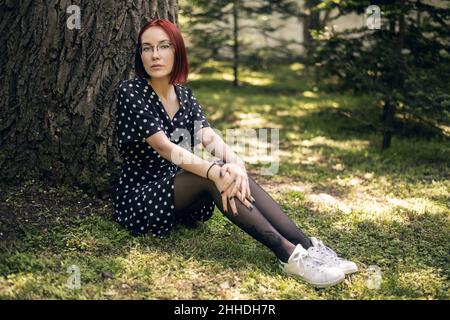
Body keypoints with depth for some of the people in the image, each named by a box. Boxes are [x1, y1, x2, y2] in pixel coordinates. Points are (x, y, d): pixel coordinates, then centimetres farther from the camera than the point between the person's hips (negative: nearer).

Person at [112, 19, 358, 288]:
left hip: (181, 192, 5)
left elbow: (209, 137, -10)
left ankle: (307, 246, -30)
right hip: (140, 198, -5)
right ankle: (289, 254, -36)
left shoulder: (184, 94, 7)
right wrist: (215, 171, -36)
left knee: (230, 172, -25)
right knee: (217, 173, -30)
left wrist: (235, 162, -32)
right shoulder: (131, 92, -11)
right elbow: (163, 146, -23)